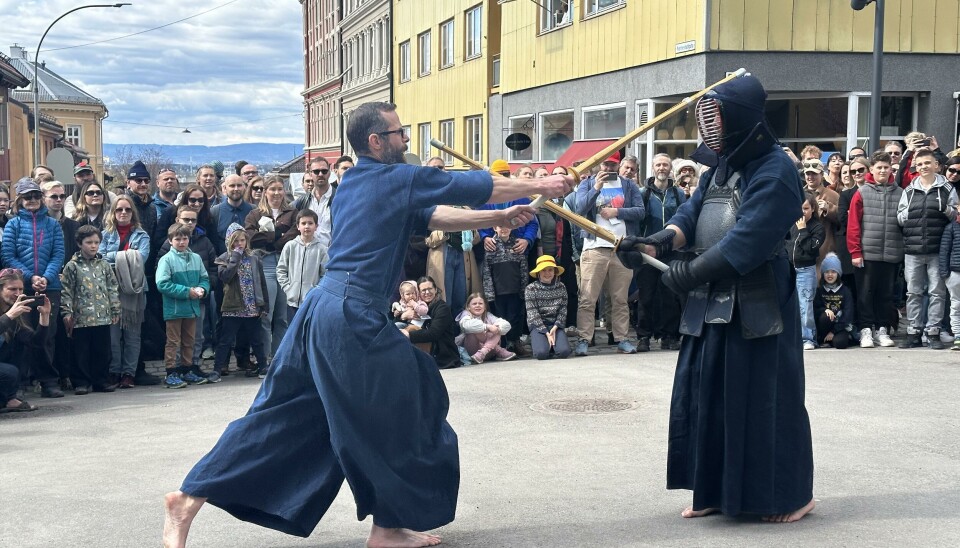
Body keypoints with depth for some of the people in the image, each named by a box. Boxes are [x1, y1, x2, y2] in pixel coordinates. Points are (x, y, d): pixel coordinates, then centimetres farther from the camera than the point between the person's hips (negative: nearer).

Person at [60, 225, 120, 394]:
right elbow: (66, 292, -2)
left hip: (103, 317, 3)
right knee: (81, 352, 2)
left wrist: (115, 310, 7)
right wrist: (67, 313, -8)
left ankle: (102, 380, 17)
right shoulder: (72, 266, -1)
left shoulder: (104, 265, 9)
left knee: (102, 351, 8)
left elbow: (113, 288, 11)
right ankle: (81, 383, 10)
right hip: (81, 317, -3)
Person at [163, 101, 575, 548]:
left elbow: (433, 218, 20)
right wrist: (538, 187, 12)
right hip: (354, 317, -9)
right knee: (402, 409, 7)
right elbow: (474, 186, 0)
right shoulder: (397, 179, -6)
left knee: (279, 418, 13)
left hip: (322, 309, 9)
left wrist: (500, 218, 17)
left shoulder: (354, 183, 19)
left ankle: (190, 498, 11)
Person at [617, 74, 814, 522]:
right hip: (710, 303, 9)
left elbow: (744, 243, -23)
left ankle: (790, 495, 13)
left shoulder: (775, 172, -14)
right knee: (705, 396, 10)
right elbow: (692, 213, 5)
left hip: (757, 305, -8)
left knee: (763, 399, -2)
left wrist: (688, 274, -20)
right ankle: (716, 490, 22)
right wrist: (657, 243, -14)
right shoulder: (721, 165, 14)